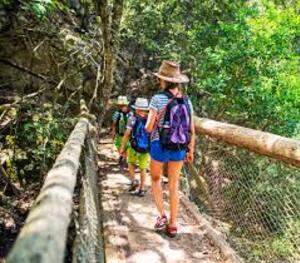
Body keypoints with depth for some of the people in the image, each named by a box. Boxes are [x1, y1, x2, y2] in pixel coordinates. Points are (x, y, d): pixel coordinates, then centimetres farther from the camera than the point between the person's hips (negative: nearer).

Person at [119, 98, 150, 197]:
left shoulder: (133, 119, -9)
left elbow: (126, 134, -10)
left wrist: (122, 147, 0)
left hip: (134, 147, -2)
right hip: (147, 149, 2)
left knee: (131, 163, 25)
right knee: (143, 168, 16)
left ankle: (133, 181, 9)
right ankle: (141, 189, 17)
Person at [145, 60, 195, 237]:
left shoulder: (157, 99, -13)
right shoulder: (186, 101, 1)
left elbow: (149, 127, -15)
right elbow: (192, 130, 4)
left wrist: (150, 125, 9)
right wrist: (191, 151, 15)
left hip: (160, 146, -3)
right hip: (179, 148, 4)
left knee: (156, 179, 22)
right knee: (174, 186, 15)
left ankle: (162, 216, 10)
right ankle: (173, 225, 19)